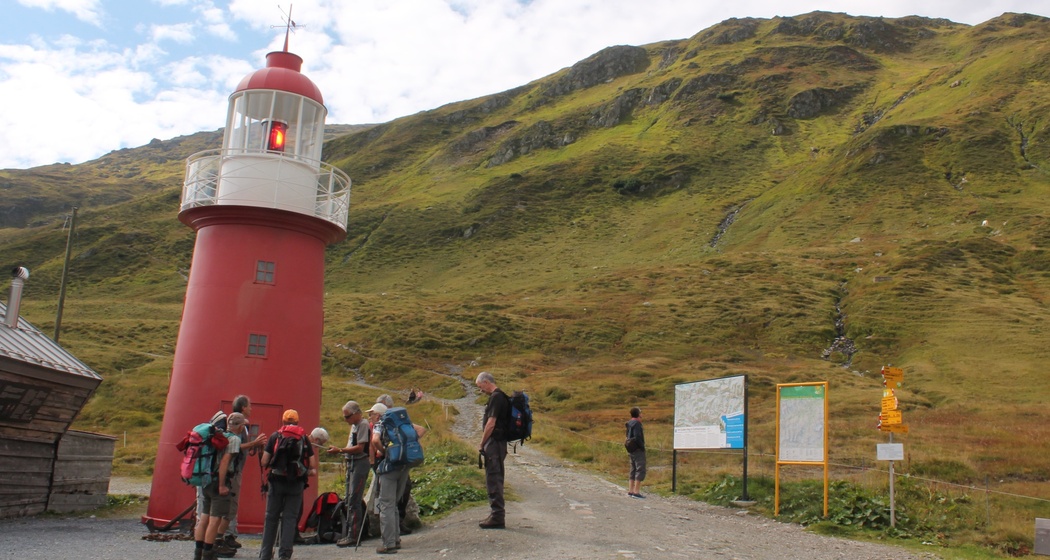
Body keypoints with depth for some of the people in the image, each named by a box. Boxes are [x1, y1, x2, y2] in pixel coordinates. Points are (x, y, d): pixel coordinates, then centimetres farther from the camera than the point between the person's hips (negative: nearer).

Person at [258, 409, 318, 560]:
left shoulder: (275, 436, 6)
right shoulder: (304, 438, 9)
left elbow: (264, 462, 0)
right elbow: (313, 466, 4)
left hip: (277, 481, 0)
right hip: (297, 483, 0)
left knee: (271, 517, 10)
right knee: (290, 518, 7)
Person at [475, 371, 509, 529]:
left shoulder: (496, 397, -15)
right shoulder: (501, 397, 16)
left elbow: (491, 424, -19)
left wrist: (481, 444, -11)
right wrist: (485, 444, 18)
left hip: (494, 443, -10)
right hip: (499, 443, 10)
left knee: (493, 479, -6)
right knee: (495, 480, 15)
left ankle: (497, 517, -3)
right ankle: (497, 515, 21)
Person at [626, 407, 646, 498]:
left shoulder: (629, 423, 13)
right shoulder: (637, 423, -16)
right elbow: (637, 437, -24)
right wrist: (642, 447, -14)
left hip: (631, 450, 10)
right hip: (638, 450, -10)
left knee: (633, 470, 16)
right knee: (640, 470, -7)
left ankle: (630, 491, 20)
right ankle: (636, 492, -10)